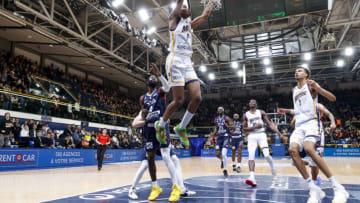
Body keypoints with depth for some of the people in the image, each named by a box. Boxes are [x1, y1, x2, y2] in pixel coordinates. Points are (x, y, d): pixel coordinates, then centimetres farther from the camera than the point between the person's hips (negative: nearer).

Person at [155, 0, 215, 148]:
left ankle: (181, 128, 8)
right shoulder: (174, 19, 10)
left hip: (187, 63, 7)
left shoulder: (189, 24, 27)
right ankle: (160, 125, 12)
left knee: (197, 98, -9)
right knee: (179, 100, -11)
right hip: (175, 61, -6)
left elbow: (205, 15, 32)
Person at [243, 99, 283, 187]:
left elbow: (269, 124, 5)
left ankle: (274, 171, 20)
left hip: (261, 134, 0)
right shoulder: (245, 115, 7)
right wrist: (255, 127, -13)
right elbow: (244, 129, 3)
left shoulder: (261, 112, 7)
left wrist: (279, 133, -4)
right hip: (251, 136, 0)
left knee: (267, 155, -11)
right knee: (251, 156, -17)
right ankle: (252, 178, -24)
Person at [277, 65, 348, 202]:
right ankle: (314, 190, -15)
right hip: (299, 125, 6)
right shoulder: (294, 90, 23)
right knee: (293, 150, -20)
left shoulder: (310, 84, 4)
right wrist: (287, 111, 20)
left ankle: (338, 188, -21)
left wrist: (316, 87, -19)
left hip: (311, 122, -6)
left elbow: (333, 98, -5)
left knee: (309, 149, -31)